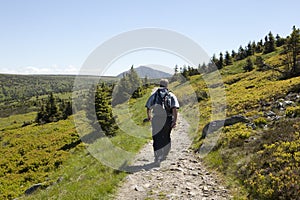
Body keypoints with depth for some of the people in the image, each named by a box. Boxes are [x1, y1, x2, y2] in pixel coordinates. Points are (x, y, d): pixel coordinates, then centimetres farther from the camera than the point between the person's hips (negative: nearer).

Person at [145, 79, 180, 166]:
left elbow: (148, 108, 9)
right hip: (167, 119, 1)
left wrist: (149, 117, 28)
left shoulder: (154, 95, 9)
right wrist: (175, 121, -11)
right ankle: (164, 155, 34)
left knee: (157, 139, 3)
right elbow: (174, 109, -8)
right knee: (166, 138, 20)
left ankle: (157, 159, -8)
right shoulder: (171, 95, 6)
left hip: (156, 119, 0)